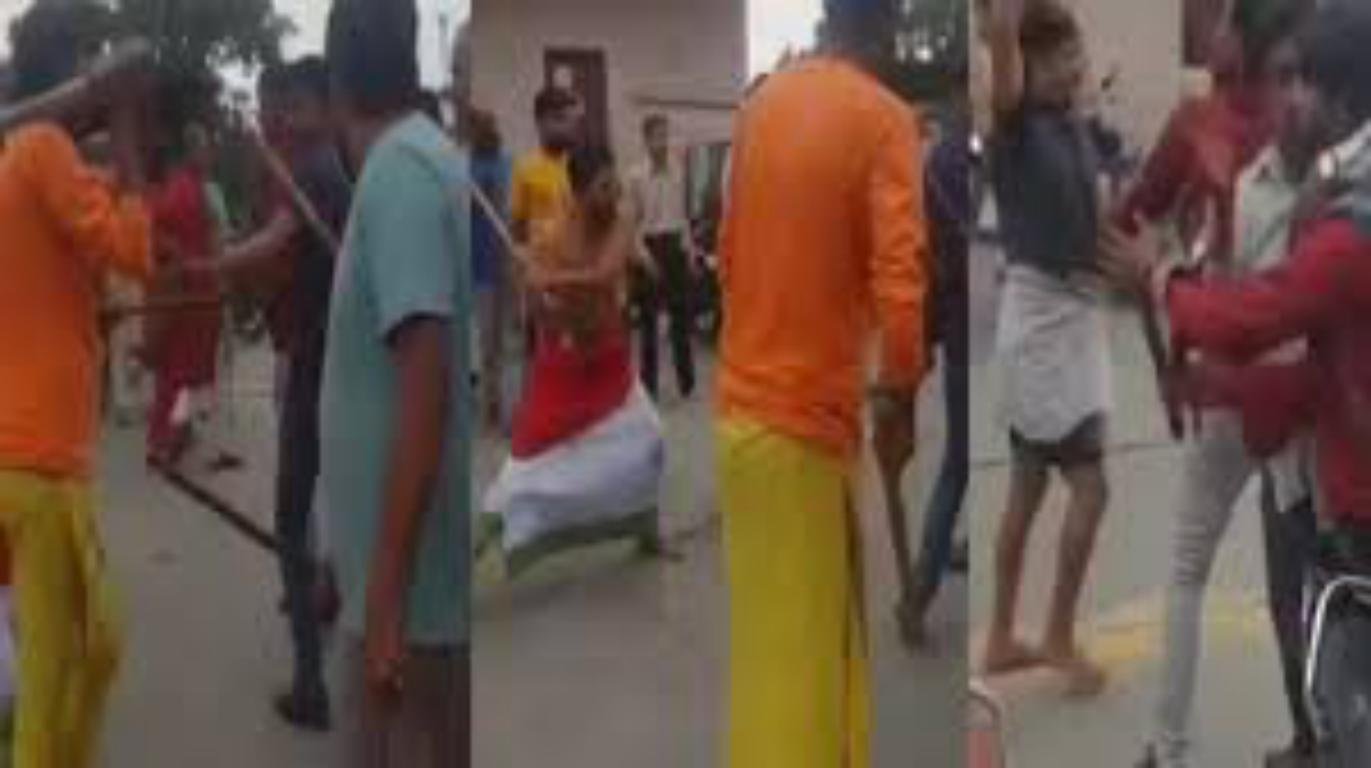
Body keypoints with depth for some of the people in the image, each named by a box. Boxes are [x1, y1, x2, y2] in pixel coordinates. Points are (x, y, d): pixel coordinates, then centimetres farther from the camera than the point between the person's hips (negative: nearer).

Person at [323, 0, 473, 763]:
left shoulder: (396, 173, -17)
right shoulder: (436, 161, 11)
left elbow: (426, 385, -25)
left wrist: (386, 595, -24)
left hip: (416, 589, -9)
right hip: (438, 579, 9)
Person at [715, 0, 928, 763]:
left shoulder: (764, 102, 9)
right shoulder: (885, 118, -12)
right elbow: (900, 275, -22)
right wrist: (901, 396, -9)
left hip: (748, 401, 7)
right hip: (805, 415, -7)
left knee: (829, 625, 20)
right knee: (792, 647, 3)